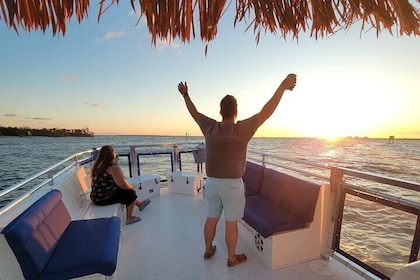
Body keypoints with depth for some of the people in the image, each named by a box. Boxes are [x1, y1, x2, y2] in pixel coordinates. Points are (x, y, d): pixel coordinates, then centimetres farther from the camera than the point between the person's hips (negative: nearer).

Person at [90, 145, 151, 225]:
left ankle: (140, 204, 41)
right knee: (131, 193, 3)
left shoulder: (97, 165, 5)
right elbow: (122, 184, -22)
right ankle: (129, 218, 16)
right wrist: (132, 188, -1)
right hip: (104, 199, -9)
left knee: (125, 190, 23)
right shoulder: (113, 167, -22)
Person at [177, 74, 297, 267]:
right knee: (231, 223, 13)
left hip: (212, 183, 4)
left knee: (211, 219, 21)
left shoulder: (210, 127, -6)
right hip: (232, 185, -4)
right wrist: (282, 86, -13)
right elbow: (266, 112, -18)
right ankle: (232, 258, 33)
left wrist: (185, 94, 23)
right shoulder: (241, 129, -18)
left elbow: (194, 113, 9)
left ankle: (208, 250, 41)